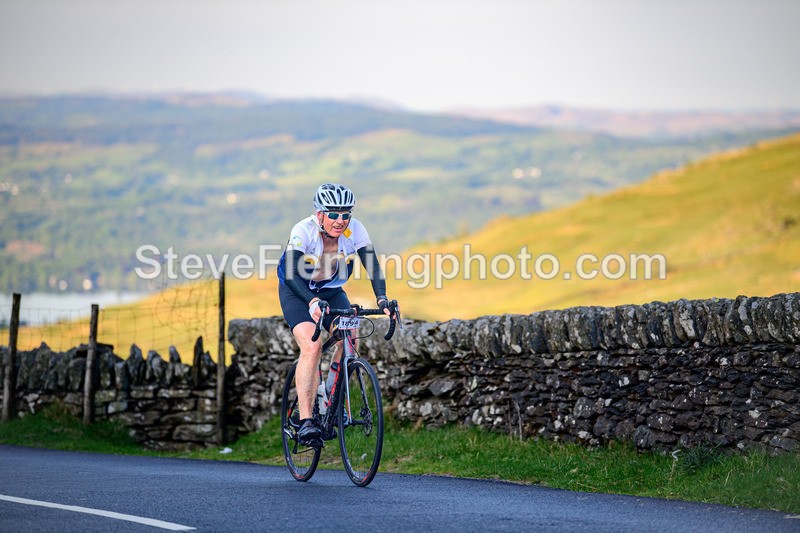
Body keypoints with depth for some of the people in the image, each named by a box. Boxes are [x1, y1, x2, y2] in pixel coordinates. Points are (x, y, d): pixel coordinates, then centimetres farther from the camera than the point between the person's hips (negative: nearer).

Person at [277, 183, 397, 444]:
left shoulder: (355, 230, -20)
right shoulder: (304, 231, -29)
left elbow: (372, 265, -24)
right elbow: (291, 274, -38)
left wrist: (382, 299, -42)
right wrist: (312, 302, -53)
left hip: (332, 292, 4)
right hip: (296, 292, -4)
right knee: (312, 346, -25)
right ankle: (305, 421, -27)